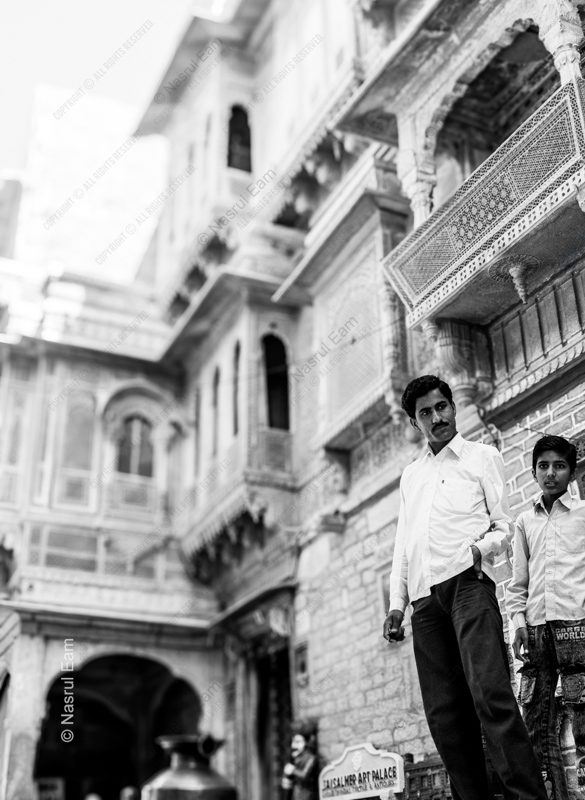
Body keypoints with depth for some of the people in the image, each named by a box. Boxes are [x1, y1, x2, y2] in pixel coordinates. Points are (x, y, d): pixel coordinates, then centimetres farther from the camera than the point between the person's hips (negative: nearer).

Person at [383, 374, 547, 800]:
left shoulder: (482, 456, 14)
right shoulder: (410, 475, 26)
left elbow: (504, 525, 8)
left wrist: (481, 546, -14)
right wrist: (396, 603, 15)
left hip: (467, 582, -5)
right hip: (425, 595, 5)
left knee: (489, 691, -20)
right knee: (443, 712, -2)